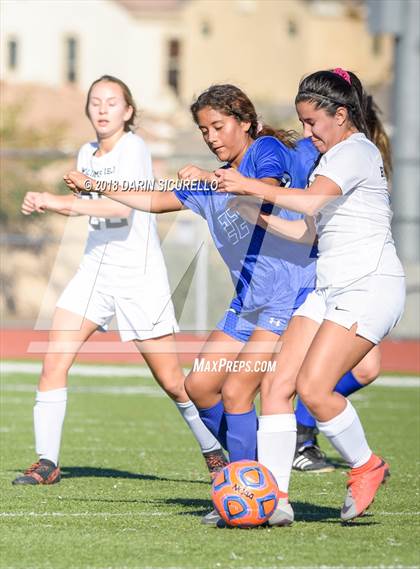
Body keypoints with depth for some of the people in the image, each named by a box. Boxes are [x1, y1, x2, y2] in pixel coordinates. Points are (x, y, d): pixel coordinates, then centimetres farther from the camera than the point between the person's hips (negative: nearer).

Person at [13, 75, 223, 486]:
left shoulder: (133, 149, -12)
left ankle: (216, 453, 19)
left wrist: (61, 203, -31)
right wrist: (45, 204, 8)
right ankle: (46, 463, -5)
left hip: (139, 275, -6)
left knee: (172, 381, -1)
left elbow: (122, 207, -28)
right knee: (53, 362, -9)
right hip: (95, 268, 6)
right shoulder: (87, 153, 9)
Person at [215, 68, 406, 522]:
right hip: (330, 288, 10)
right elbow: (309, 230, 19)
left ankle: (365, 466, 2)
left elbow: (312, 201, -25)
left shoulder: (356, 151, -8)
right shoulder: (333, 157, 23)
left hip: (370, 286, -10)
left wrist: (252, 187, -19)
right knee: (276, 384, -6)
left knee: (312, 387, -21)